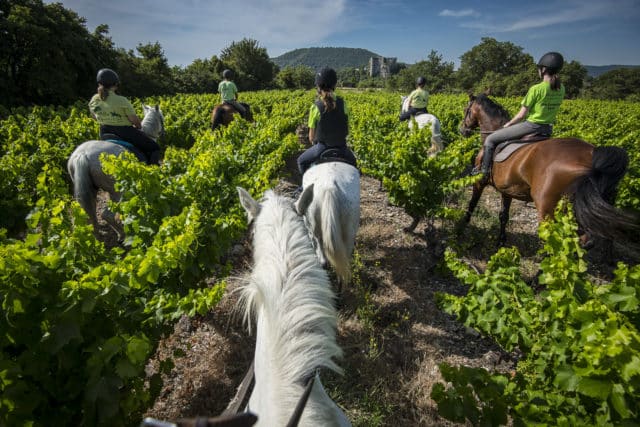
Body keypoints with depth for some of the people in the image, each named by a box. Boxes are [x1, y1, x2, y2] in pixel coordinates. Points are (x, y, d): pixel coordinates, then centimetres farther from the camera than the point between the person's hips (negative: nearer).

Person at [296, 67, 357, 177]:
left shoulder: (316, 107, -13)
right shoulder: (342, 103, -5)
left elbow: (311, 136, -8)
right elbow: (347, 130, 2)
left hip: (322, 147, -3)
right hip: (341, 146, 3)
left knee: (301, 161, 26)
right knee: (352, 161, 36)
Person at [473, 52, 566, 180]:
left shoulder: (536, 89, -18)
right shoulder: (561, 88, 4)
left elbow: (522, 115, -14)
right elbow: (550, 109, 12)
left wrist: (508, 124, 2)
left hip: (531, 126, -8)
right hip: (548, 129, 8)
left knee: (490, 139, 1)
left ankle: (484, 171, 5)